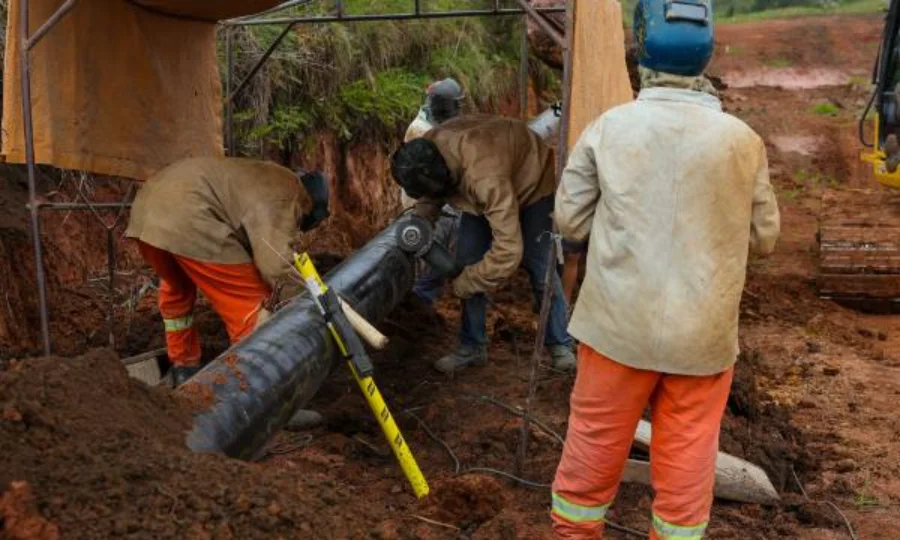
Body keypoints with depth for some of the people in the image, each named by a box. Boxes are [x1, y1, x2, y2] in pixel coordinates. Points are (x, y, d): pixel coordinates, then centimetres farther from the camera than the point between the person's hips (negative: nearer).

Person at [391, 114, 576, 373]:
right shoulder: (426, 153, -27)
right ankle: (472, 347, 8)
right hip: (483, 190, 6)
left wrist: (465, 284, -33)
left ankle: (561, 345, 14)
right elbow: (430, 195, -2)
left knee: (539, 266, -5)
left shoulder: (484, 177, -48)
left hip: (532, 182, -6)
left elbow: (508, 250, -46)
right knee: (467, 259, -2)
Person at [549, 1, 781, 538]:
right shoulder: (743, 140, -7)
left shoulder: (608, 128, -10)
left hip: (621, 322, 0)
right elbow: (764, 236, 4)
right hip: (704, 331, 0)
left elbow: (570, 219, -3)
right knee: (688, 454, 16)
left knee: (596, 441, 16)